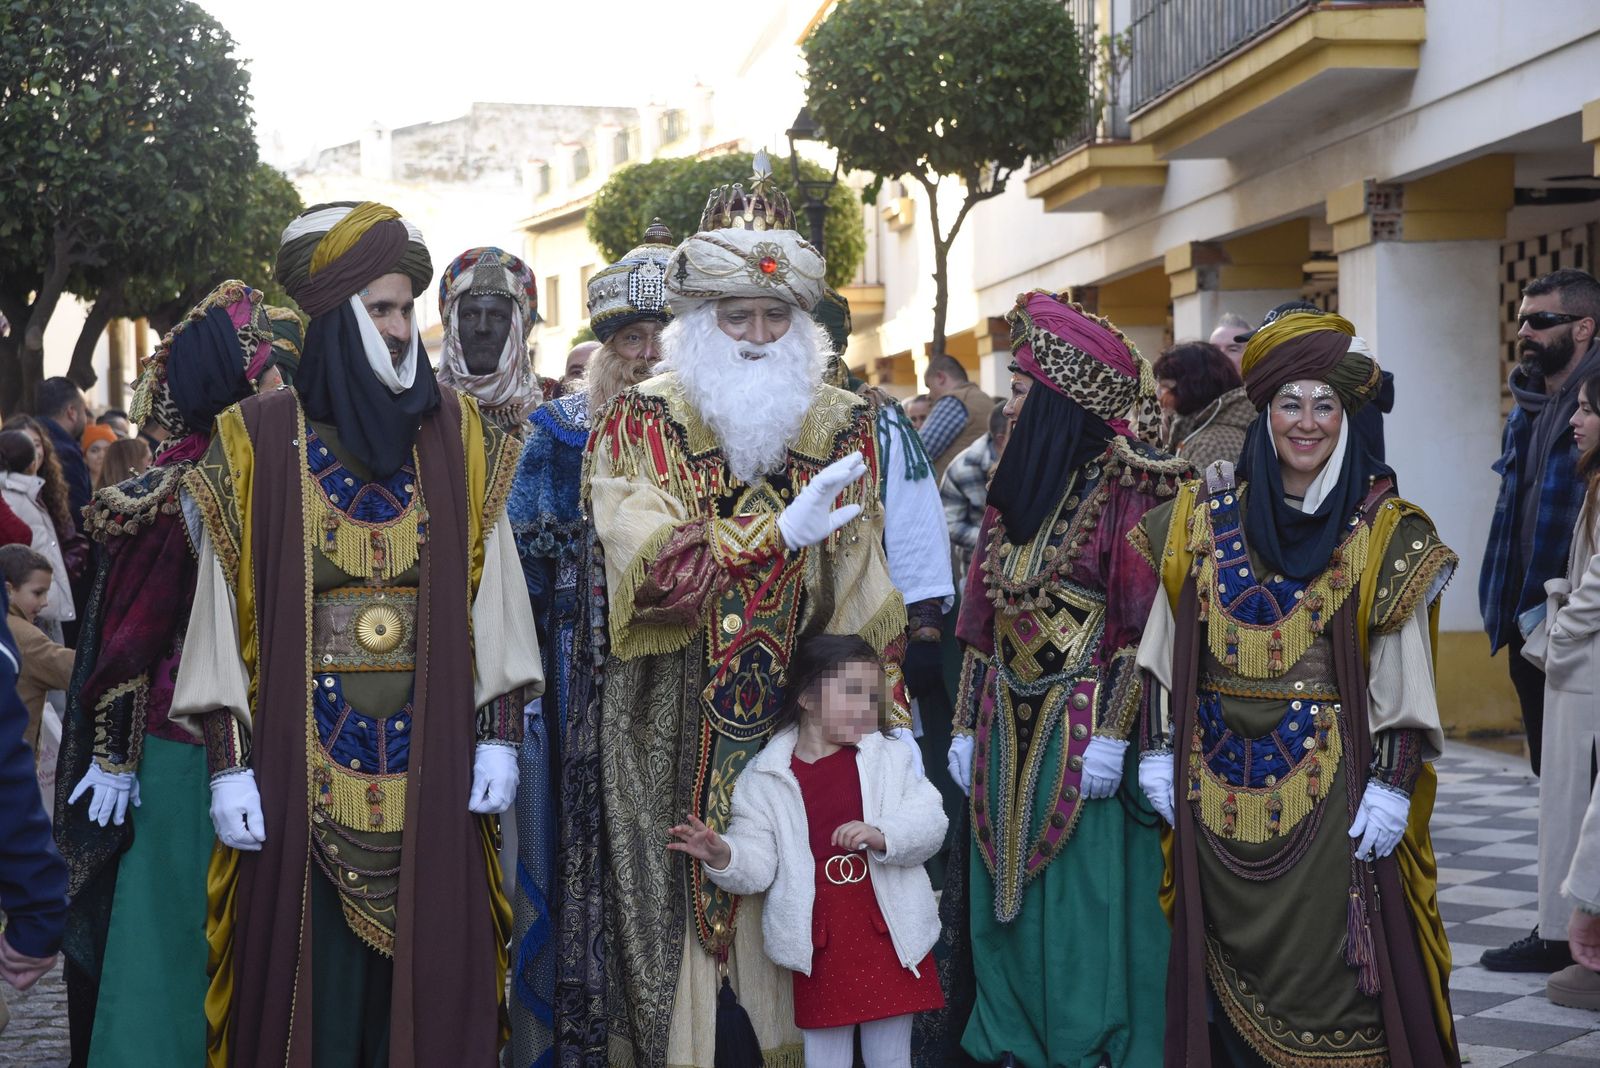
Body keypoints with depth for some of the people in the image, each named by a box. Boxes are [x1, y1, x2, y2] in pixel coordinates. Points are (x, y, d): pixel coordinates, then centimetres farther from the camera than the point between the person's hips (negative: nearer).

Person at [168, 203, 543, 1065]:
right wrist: (229, 761, -7)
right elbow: (222, 607, -2)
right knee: (314, 986, 3)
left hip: (429, 763, 2)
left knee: (427, 978, 6)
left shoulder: (457, 437, 5)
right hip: (300, 765, -2)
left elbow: (492, 591, 4)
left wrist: (500, 735, -2)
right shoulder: (257, 442, -1)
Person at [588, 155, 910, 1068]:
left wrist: (886, 719, 5)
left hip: (800, 709, 2)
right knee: (677, 897, 1)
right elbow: (649, 566, -18)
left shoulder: (843, 427, 7)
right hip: (673, 712, -2)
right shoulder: (641, 423, -3)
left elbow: (864, 589, 9)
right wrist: (780, 531, -27)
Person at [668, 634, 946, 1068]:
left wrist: (882, 835, -24)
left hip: (889, 935, 1)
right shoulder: (765, 777, -1)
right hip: (819, 944, -1)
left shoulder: (891, 758, 3)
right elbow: (758, 863, -5)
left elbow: (930, 823, -6)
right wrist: (724, 857, -26)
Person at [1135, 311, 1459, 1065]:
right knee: (1228, 956, 10)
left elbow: (1402, 674, -4)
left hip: (1329, 782, -3)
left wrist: (1393, 783, -10)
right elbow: (1167, 647, 8)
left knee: (1328, 966, -2)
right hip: (1219, 782, 3)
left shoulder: (1386, 533, -1)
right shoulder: (1206, 516, 6)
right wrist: (1158, 748, 3)